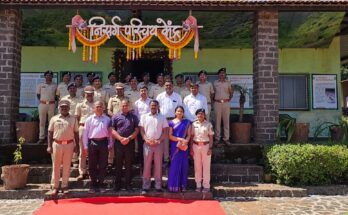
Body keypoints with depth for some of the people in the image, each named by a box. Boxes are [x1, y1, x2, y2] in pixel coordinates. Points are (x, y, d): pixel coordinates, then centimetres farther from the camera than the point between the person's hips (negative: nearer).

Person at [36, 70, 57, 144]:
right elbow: (38, 94, 14)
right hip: (42, 104, 0)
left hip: (51, 105, 0)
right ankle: (41, 138, 7)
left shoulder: (55, 86, 8)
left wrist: (53, 100, -2)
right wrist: (41, 101, 2)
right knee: (42, 122, 3)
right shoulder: (40, 85, 8)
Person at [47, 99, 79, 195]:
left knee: (67, 166, 6)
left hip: (69, 144, 0)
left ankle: (64, 186, 16)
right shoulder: (54, 119, 7)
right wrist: (49, 146, 0)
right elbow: (50, 133, 7)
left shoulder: (73, 119, 8)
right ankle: (55, 186, 14)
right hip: (57, 144, 0)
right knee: (56, 166, 6)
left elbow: (76, 133, 9)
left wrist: (77, 145, 2)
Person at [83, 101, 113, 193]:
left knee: (103, 165, 7)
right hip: (92, 142, 0)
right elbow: (85, 133, 5)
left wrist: (110, 144, 4)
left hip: (103, 142, 0)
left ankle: (101, 184, 19)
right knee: (92, 165, 6)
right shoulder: (89, 119, 4)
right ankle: (93, 184, 18)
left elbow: (110, 132, 8)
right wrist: (85, 146, 1)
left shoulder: (107, 119, 6)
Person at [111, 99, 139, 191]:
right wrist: (121, 138, -12)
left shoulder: (134, 117, 7)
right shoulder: (115, 116, 6)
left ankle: (128, 184, 13)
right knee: (118, 164, 6)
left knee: (129, 164, 5)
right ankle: (117, 184, 16)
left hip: (130, 143, 0)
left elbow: (136, 130, 2)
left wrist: (128, 138, -11)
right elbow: (112, 130, 0)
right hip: (118, 143, 0)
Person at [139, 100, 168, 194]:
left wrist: (158, 141, -10)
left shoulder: (162, 117, 6)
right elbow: (141, 130, 3)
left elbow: (165, 131, 3)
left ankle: (158, 186, 11)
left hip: (159, 144, 0)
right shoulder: (144, 117, 8)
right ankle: (145, 187, 8)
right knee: (147, 165, 3)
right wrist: (146, 140, -11)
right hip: (147, 144, 0)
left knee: (158, 165, 4)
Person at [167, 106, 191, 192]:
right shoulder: (171, 122, 3)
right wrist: (180, 139, -13)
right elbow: (170, 136, -2)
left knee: (184, 166, 3)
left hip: (184, 146, 2)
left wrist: (185, 142, -14)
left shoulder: (187, 122, 7)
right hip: (175, 146, -1)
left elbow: (189, 135, 3)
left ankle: (183, 186, 11)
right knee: (174, 166, -1)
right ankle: (174, 186, 6)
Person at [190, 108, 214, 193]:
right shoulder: (194, 124, 6)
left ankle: (206, 186, 11)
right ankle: (198, 185, 17)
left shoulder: (208, 124, 0)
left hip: (205, 146, -2)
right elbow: (192, 137, 7)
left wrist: (210, 148, -8)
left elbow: (211, 137, 0)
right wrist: (191, 148, 2)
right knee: (197, 166, 7)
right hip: (196, 146, 2)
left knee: (206, 167, 2)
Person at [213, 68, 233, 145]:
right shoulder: (215, 83, 10)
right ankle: (217, 138, 4)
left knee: (226, 120, -1)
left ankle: (226, 138, 2)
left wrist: (230, 98, 1)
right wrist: (213, 99, 2)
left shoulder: (228, 82, 10)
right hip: (217, 103, 0)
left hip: (226, 103, 0)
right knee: (217, 120, -1)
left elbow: (231, 92, 15)